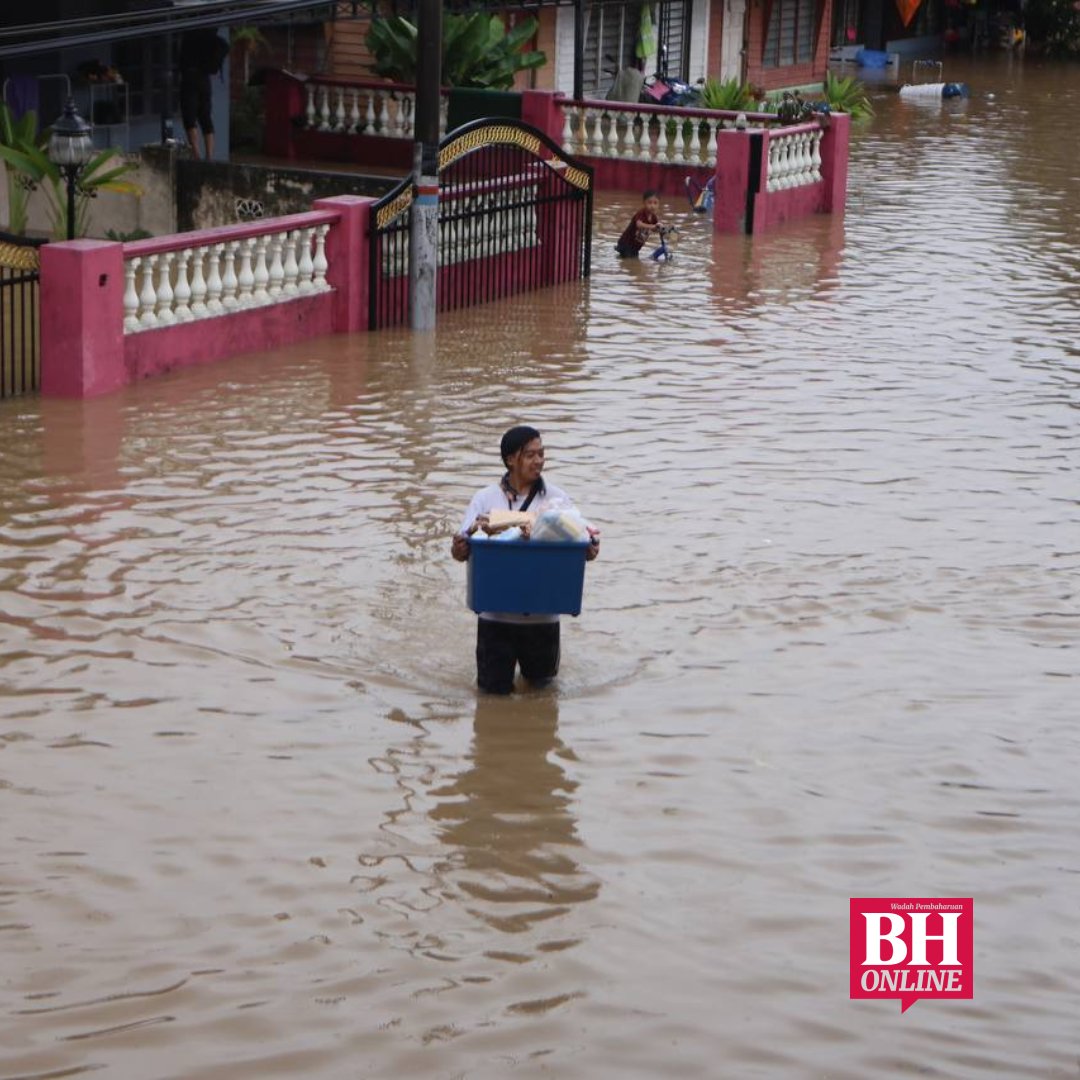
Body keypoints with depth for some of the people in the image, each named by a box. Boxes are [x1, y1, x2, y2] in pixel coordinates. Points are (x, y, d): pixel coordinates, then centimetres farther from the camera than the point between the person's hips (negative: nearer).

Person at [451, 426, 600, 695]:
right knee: (495, 687, 6)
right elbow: (458, 552, -6)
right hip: (495, 614, -1)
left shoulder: (557, 499, 2)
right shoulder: (486, 499, -1)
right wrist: (473, 531, -28)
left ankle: (532, 664, 46)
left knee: (541, 681, 14)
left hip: (542, 614, 1)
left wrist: (589, 550, -27)